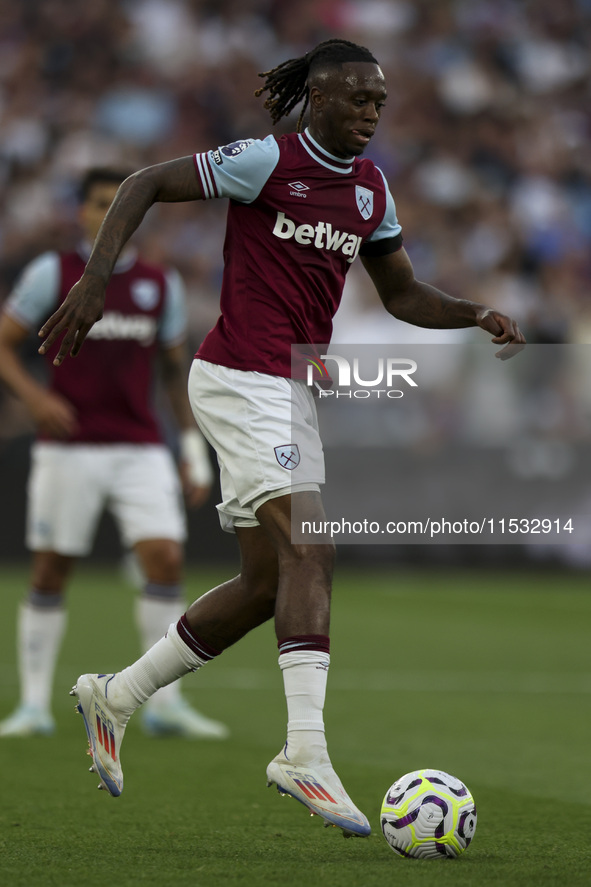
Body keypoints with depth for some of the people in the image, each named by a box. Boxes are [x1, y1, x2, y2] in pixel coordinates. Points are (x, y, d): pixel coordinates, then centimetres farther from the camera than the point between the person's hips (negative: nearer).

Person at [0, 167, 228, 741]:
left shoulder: (160, 284, 10)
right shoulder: (52, 273, 0)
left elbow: (176, 370, 16)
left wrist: (194, 450, 11)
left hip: (141, 451, 2)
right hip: (68, 450, -2)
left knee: (165, 560, -11)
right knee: (50, 573, 0)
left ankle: (165, 704, -5)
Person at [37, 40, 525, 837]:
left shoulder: (371, 190, 11)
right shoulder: (269, 162, -10)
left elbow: (403, 296, 19)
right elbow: (145, 184, -7)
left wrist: (474, 316, 0)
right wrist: (96, 280, -17)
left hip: (294, 394, 9)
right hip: (240, 379, -8)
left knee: (268, 583, 10)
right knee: (312, 549, -22)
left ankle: (115, 696, 24)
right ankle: (307, 755, -27)